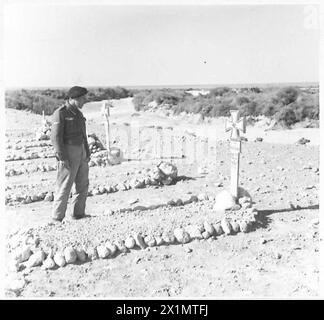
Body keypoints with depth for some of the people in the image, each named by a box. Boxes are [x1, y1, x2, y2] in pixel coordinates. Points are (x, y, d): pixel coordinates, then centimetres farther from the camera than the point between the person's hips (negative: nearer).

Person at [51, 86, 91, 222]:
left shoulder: (77, 113, 15)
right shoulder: (60, 113, -12)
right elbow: (56, 136, -16)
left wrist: (87, 152, 16)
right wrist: (62, 158, -21)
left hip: (80, 152, 8)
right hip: (67, 152, -8)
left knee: (83, 184, 10)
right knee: (64, 186, -3)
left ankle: (78, 213, 20)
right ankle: (58, 218, 6)